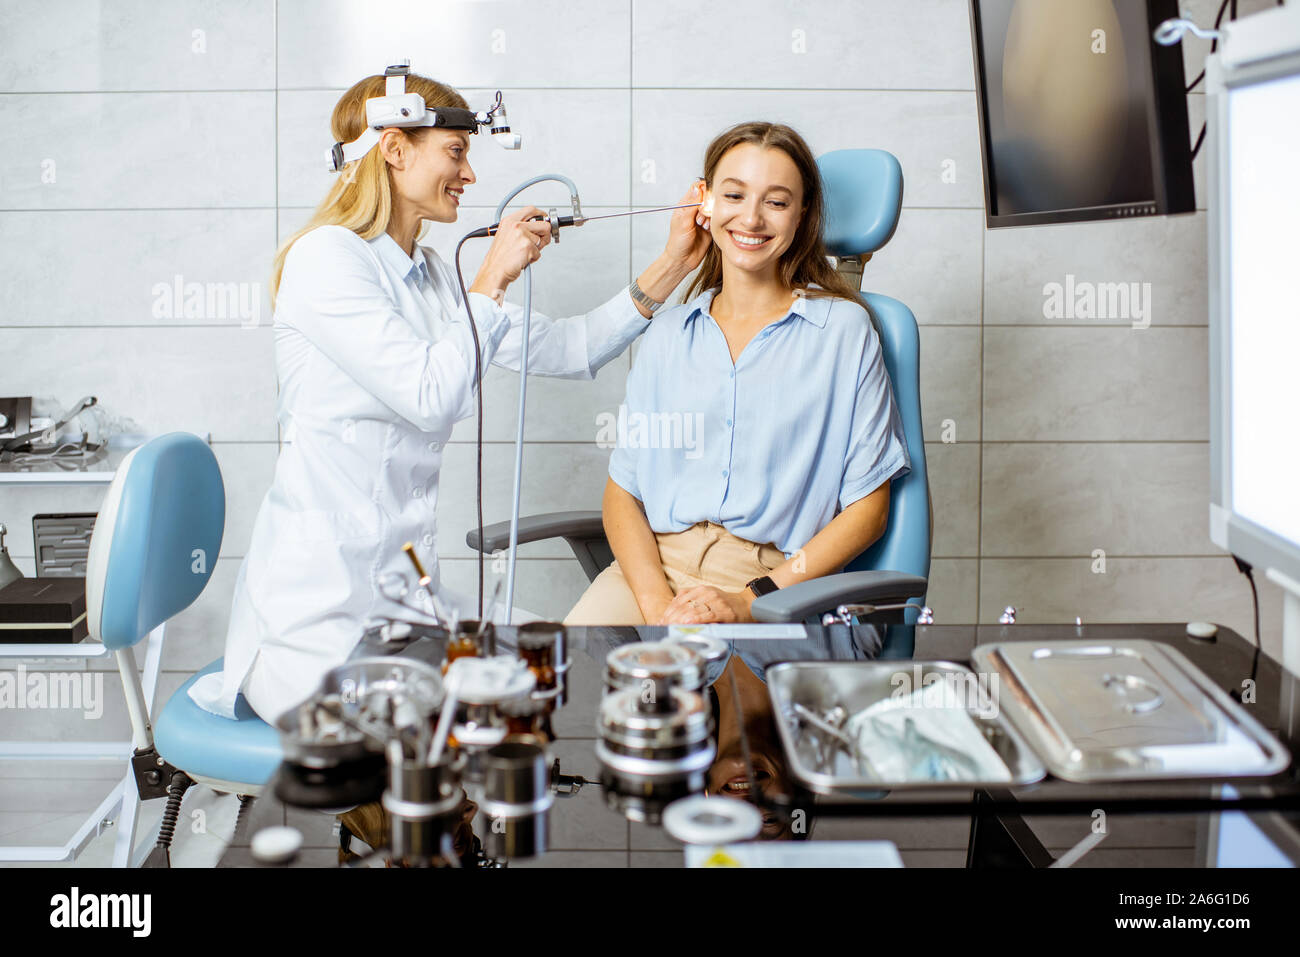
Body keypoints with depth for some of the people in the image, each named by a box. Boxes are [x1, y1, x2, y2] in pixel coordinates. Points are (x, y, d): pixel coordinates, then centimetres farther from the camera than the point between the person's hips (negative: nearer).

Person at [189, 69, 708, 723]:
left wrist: (671, 267, 8)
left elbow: (564, 349, 12)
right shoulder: (326, 257, -10)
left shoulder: (428, 275, 14)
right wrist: (492, 281, -10)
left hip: (402, 595, 8)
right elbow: (431, 395, -18)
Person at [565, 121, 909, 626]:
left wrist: (750, 600, -10)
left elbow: (867, 508, 2)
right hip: (654, 565, 3)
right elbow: (622, 492, 10)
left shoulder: (844, 328, 5)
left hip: (778, 583, -3)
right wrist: (657, 601, -10)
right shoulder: (667, 334, 15)